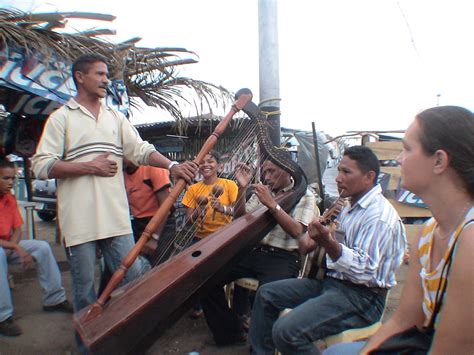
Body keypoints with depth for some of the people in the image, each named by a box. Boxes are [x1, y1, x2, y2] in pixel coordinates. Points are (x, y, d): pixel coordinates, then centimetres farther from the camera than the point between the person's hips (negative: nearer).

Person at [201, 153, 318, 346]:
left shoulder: (304, 196, 1)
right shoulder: (262, 191, 16)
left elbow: (296, 231, -13)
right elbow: (240, 218, 9)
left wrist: (272, 204, -22)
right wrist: (242, 187, -4)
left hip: (283, 257, -5)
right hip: (254, 250, 5)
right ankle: (229, 332, 5)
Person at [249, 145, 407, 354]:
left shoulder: (380, 216, -18)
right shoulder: (352, 206, 12)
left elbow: (367, 272, -25)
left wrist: (328, 243, -37)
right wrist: (313, 237, 4)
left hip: (360, 297, -10)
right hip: (330, 281, 10)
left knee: (286, 331, -27)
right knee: (266, 294, 7)